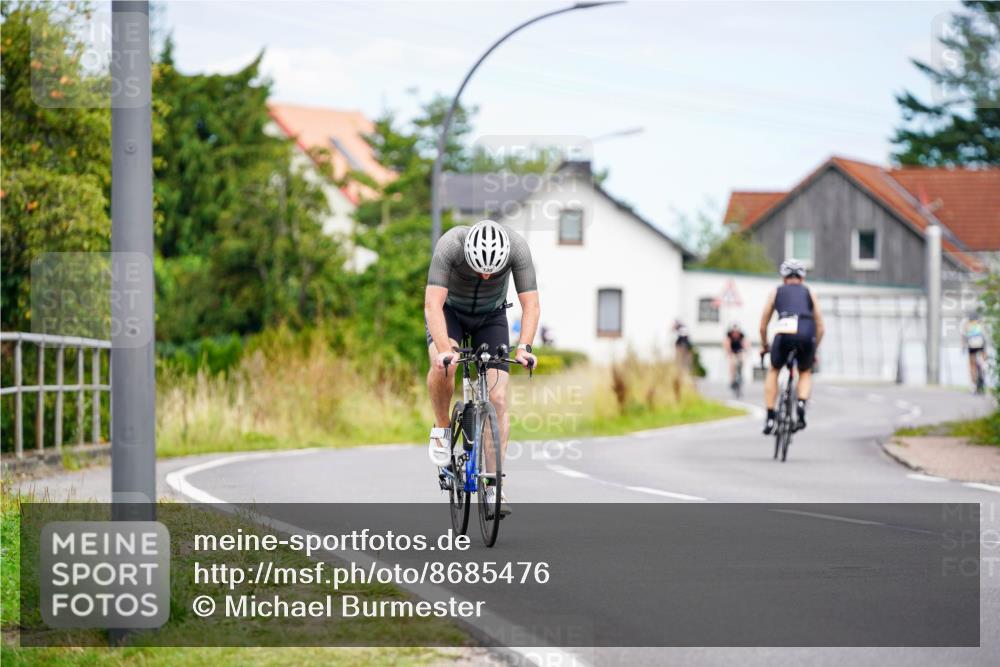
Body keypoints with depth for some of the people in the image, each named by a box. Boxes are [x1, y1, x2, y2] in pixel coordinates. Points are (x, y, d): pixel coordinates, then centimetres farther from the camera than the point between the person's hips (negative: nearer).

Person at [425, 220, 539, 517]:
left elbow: (531, 305, -28)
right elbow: (433, 305, -38)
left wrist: (524, 347, -43)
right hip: (449, 311, -1)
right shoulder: (450, 245, -36)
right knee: (443, 366, -33)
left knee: (497, 398, -12)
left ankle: (494, 487, -8)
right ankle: (441, 427, -6)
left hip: (491, 316, 2)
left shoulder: (518, 248, -31)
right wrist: (444, 350, -52)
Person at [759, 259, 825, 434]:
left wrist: (764, 346, 41)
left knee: (773, 371, 25)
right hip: (807, 336, 1)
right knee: (805, 373, 27)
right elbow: (820, 327, 26)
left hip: (784, 334, -1)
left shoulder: (777, 292, 25)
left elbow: (763, 325, 26)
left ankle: (770, 418, 16)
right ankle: (802, 405, -1)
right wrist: (814, 350, 38)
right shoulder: (809, 293, 27)